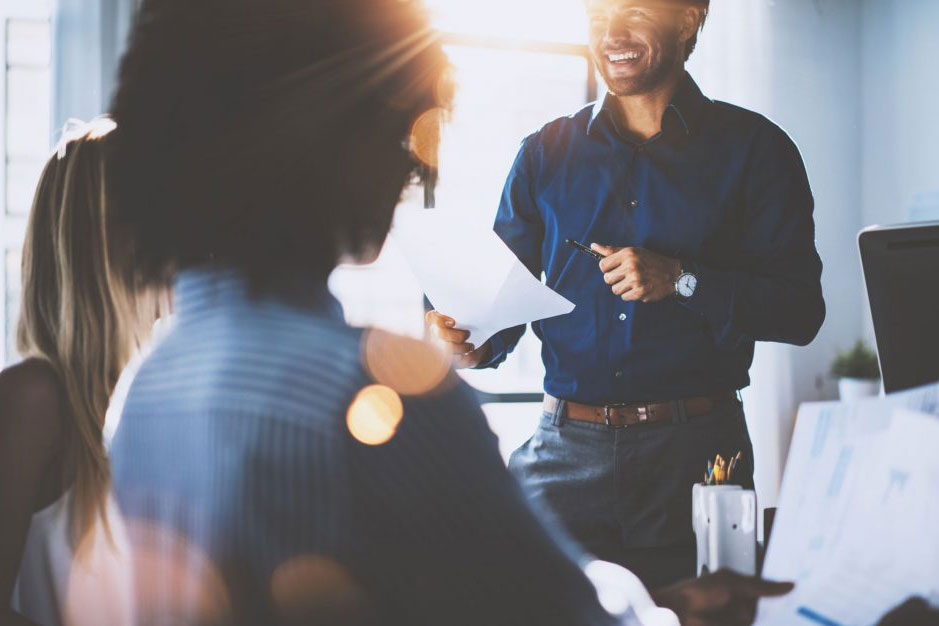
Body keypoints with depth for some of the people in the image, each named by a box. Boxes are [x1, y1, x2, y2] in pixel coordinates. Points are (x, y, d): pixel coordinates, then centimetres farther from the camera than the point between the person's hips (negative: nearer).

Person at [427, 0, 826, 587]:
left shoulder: (753, 148, 3)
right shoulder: (546, 153, 11)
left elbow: (801, 308, -2)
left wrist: (681, 281, -15)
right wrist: (475, 342, -9)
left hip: (696, 452, -1)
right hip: (566, 450, 2)